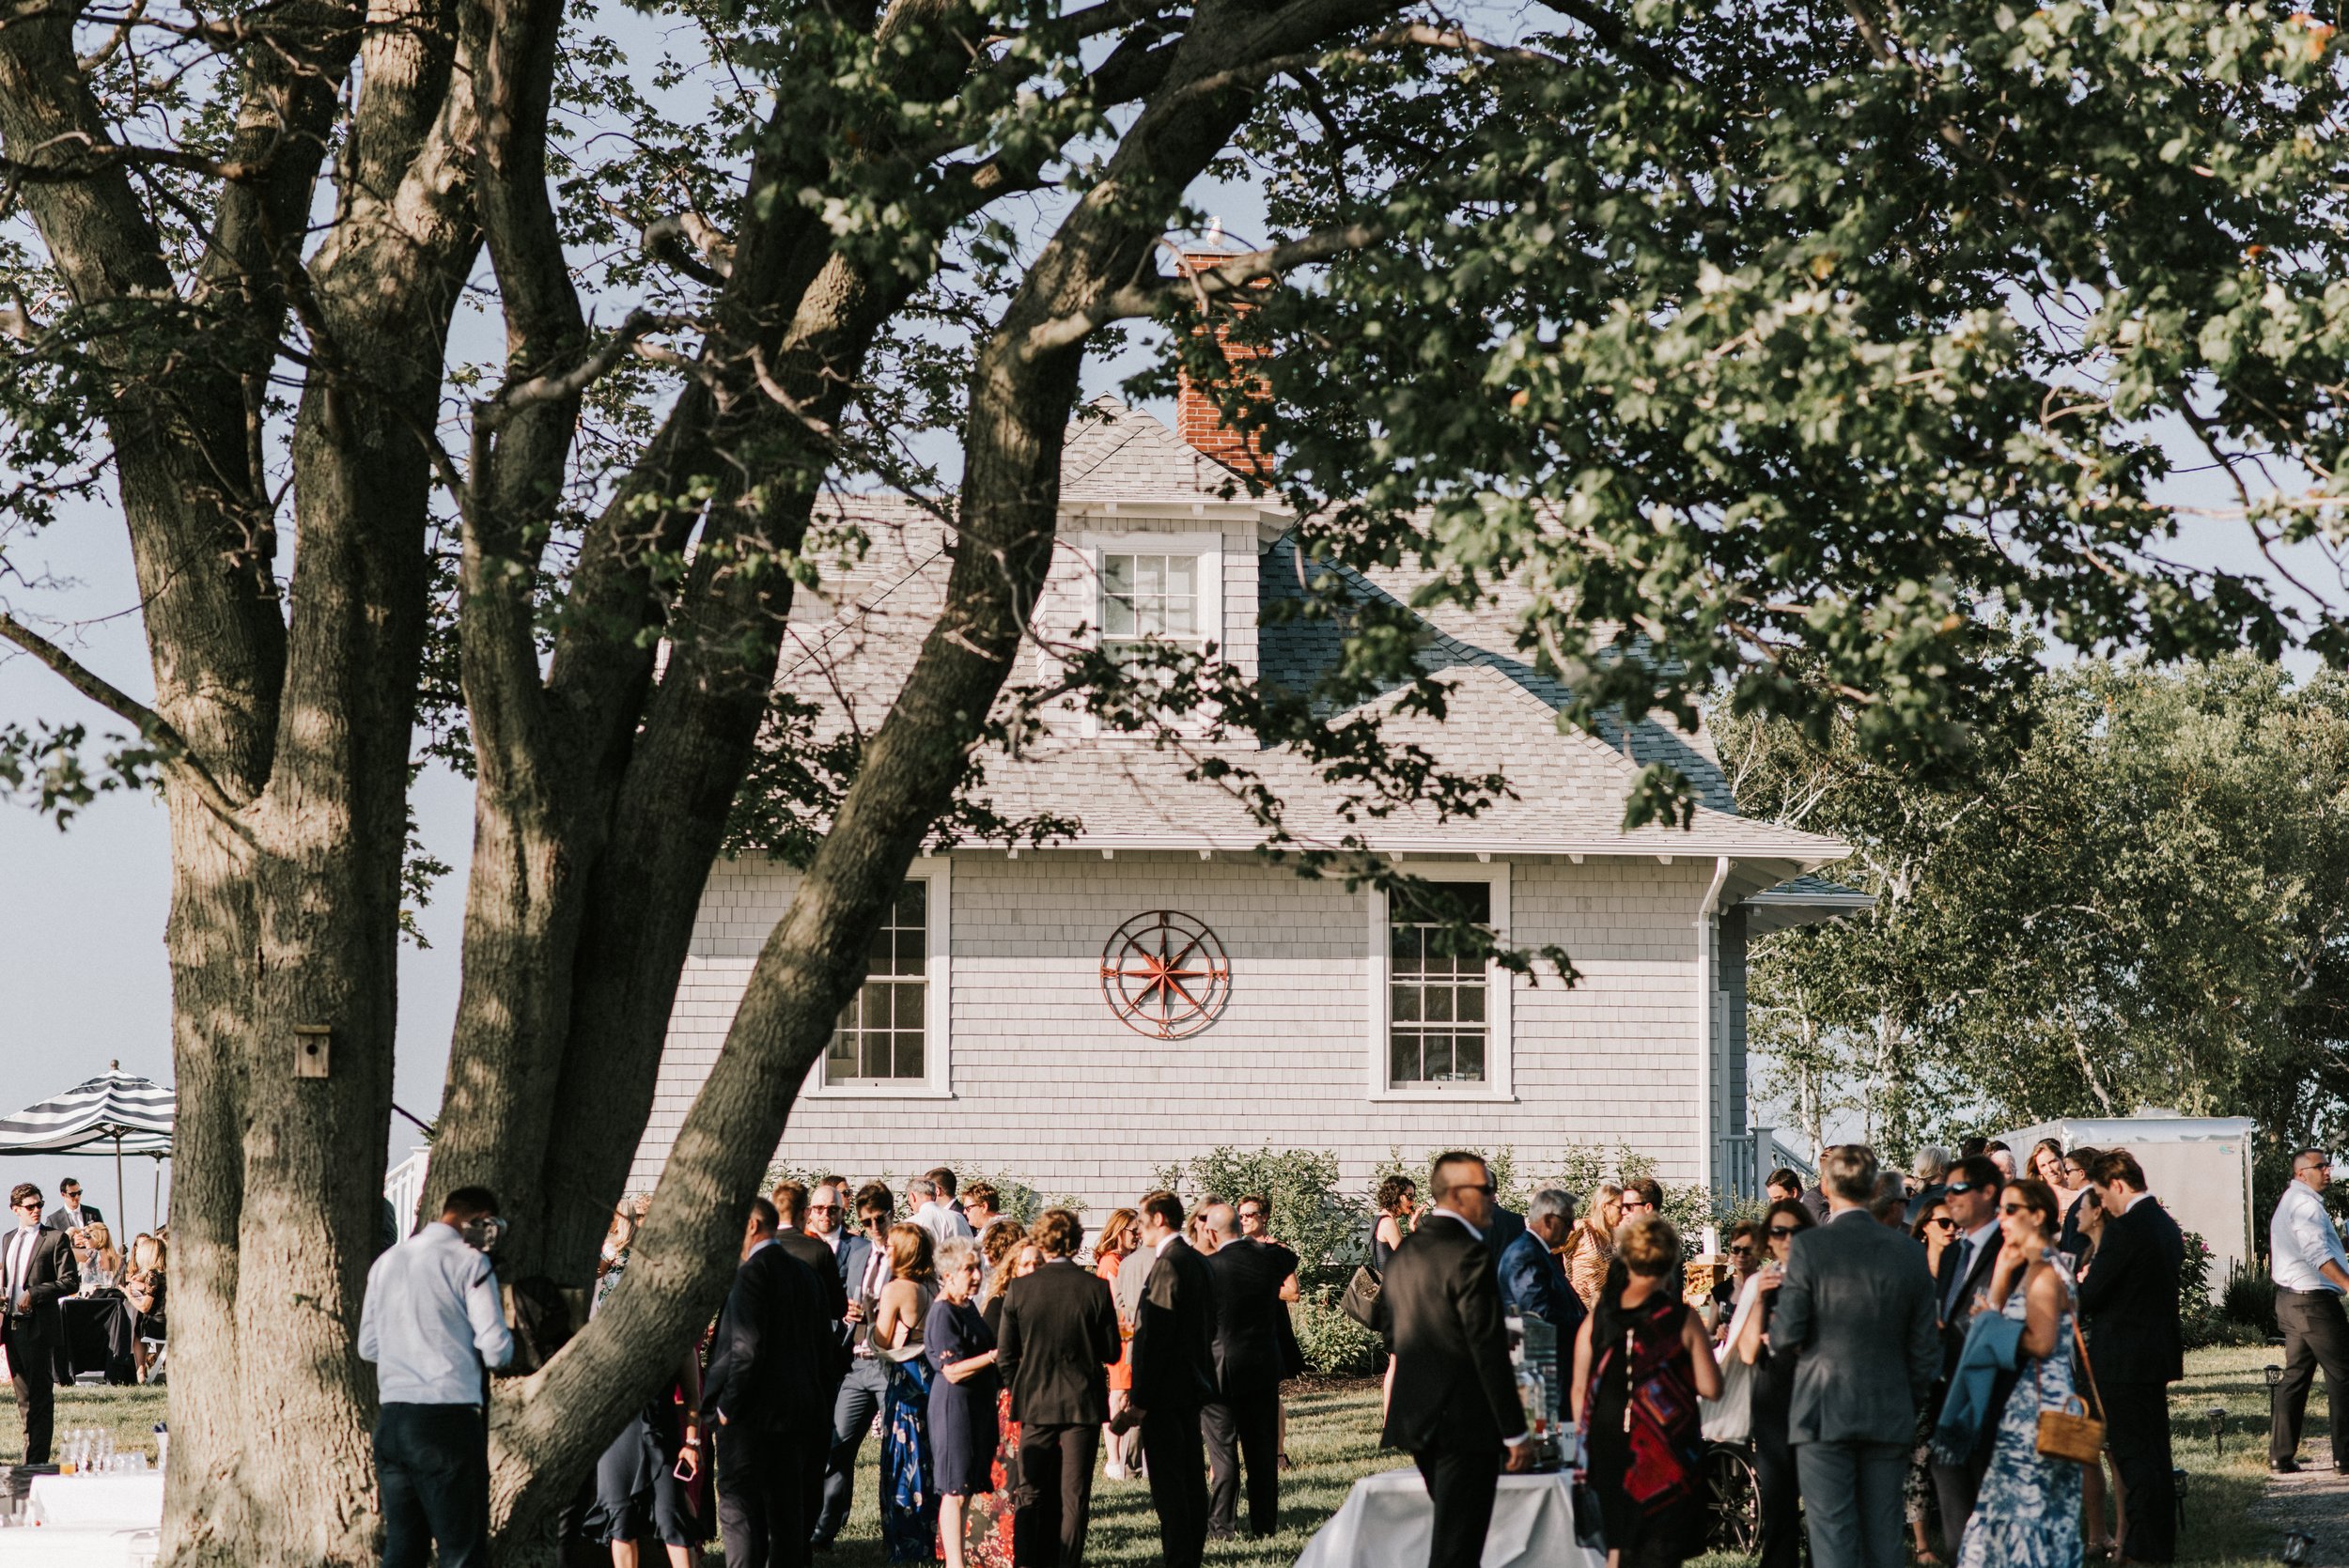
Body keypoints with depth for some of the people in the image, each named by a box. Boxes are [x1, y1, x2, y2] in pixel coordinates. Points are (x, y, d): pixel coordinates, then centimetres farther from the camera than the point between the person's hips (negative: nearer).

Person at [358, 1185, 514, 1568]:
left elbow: (368, 1347, 20)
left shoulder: (386, 1262, 16)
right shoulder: (469, 1263, -5)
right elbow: (497, 1350, -10)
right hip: (449, 1419, -6)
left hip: (392, 1418, 6)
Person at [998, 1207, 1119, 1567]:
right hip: (1084, 1402, -1)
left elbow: (1007, 1355, 0)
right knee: (1074, 1495, 4)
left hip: (1035, 1402, 1)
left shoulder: (1020, 1289, -6)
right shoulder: (1095, 1288, -8)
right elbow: (1111, 1352, -1)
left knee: (1031, 1493, 10)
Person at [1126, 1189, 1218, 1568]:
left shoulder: (1167, 1265, -18)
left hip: (1165, 1392, -10)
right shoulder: (1198, 1262, 11)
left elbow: (1156, 1337, -21)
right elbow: (1208, 1327, 18)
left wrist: (1140, 1400, -19)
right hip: (1193, 1384, 10)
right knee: (1191, 1476, 14)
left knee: (1167, 1482, -6)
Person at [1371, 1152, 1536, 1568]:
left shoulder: (1405, 1252, 10)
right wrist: (1516, 1432, -15)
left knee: (1449, 1531, 20)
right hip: (1465, 1422, -9)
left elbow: (1388, 1327, 19)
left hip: (1417, 1420, 9)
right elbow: (1489, 1351, -19)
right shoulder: (1470, 1255, -16)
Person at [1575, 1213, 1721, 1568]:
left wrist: (1585, 1438, 15)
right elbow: (1711, 1389, -8)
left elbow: (1579, 1389, 2)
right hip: (1666, 1453, -3)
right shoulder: (1683, 1319, -9)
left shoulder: (1598, 1317, 0)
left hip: (1608, 1443, 3)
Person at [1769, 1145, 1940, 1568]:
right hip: (1890, 1417, 4)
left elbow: (1787, 1334, -10)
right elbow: (1924, 1347, 7)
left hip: (1823, 1413, -4)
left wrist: (1773, 1333, 13)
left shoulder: (1808, 1247, -9)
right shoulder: (1908, 1252, 3)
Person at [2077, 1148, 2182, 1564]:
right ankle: (2163, 1541, 22)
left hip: (2124, 1359, -9)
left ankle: (2144, 1546, -1)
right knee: (2155, 1454, 16)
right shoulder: (2166, 1225, 10)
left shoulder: (2124, 1230, -19)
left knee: (2133, 1455, -3)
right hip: (2159, 1353, 9)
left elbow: (2088, 1296, -18)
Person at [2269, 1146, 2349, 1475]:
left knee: (2295, 1375, 10)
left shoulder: (2290, 1201, 20)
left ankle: (2281, 1454, 8)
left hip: (2290, 1299, 10)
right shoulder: (2306, 1204, -14)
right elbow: (2317, 1253, -25)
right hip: (2313, 1300, -10)